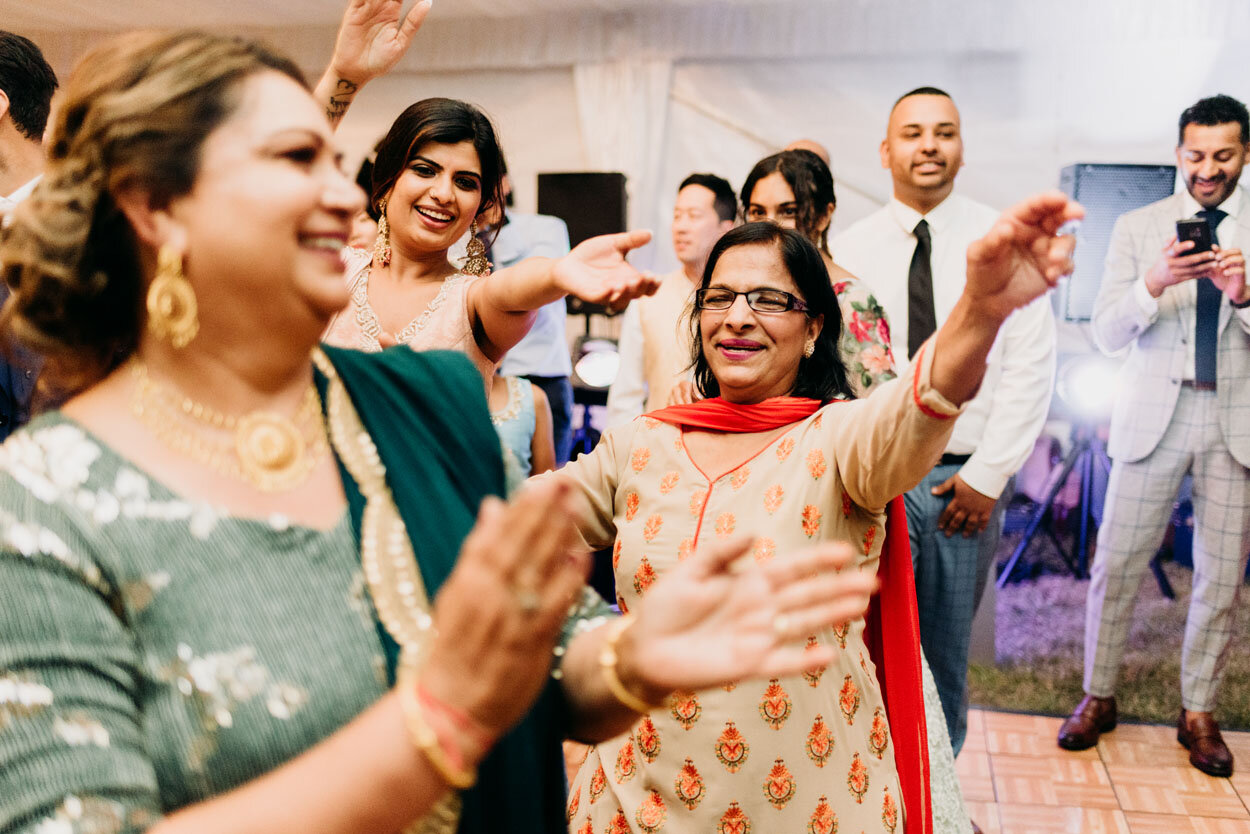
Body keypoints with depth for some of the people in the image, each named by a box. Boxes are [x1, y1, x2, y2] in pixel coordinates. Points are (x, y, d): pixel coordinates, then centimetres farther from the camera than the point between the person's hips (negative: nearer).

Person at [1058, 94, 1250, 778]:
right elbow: (1106, 332, -3)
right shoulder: (1137, 227, 6)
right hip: (1153, 417, 0)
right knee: (1116, 565, 2)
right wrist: (1156, 282, -20)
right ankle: (1098, 696, 19)